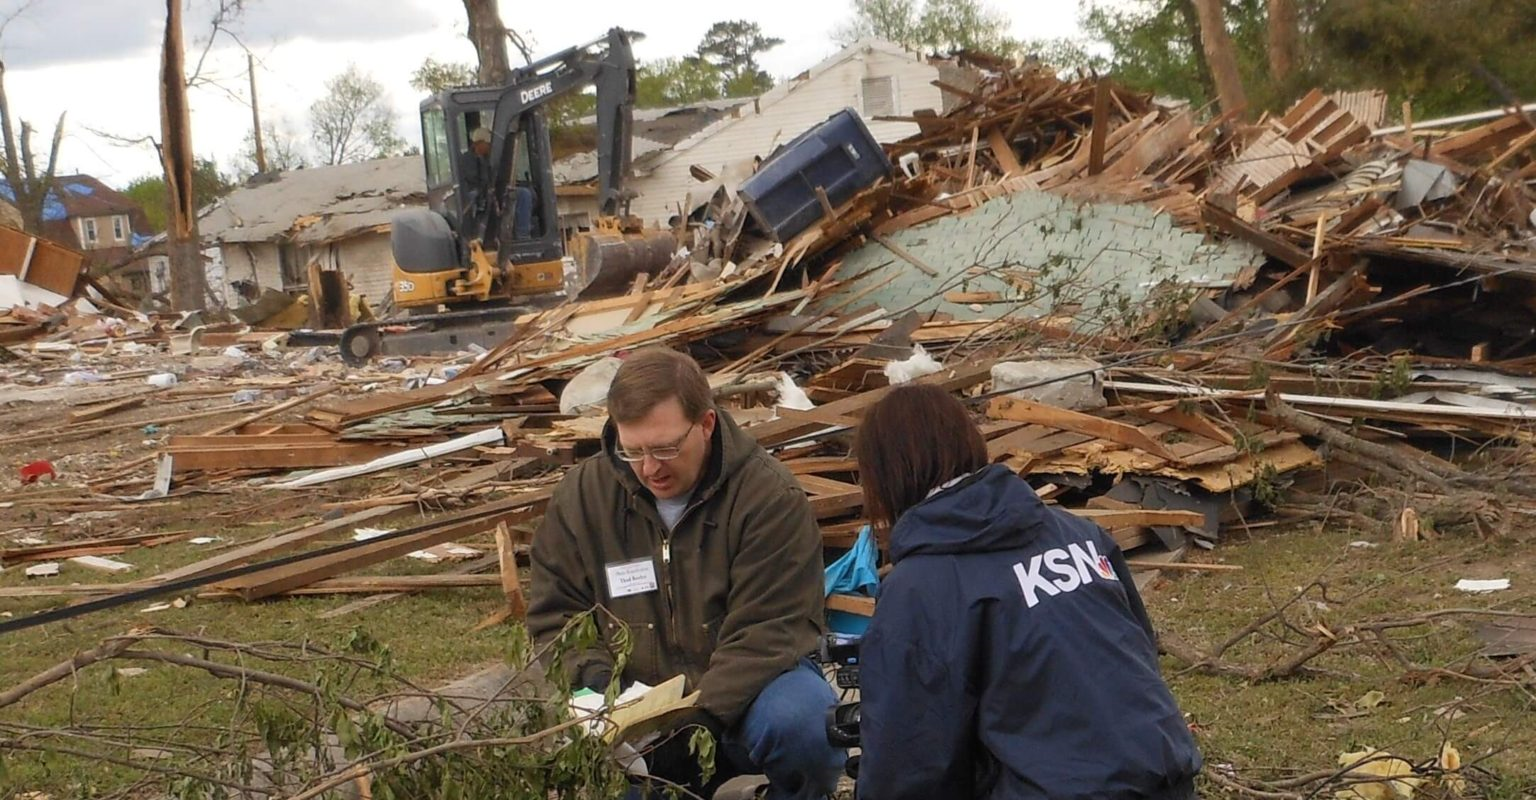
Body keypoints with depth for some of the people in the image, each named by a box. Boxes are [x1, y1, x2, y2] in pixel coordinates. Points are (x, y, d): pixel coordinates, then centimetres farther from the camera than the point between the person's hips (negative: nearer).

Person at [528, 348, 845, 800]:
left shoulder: (770, 496, -13)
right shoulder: (582, 495, -2)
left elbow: (768, 630, -17)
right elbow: (553, 617, 5)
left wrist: (702, 715, -30)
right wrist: (596, 677, -16)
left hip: (742, 696, -3)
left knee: (803, 723, -35)